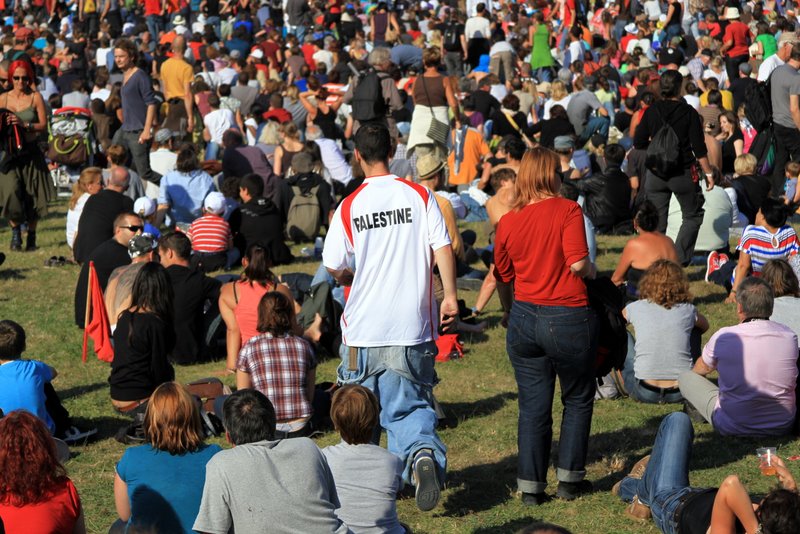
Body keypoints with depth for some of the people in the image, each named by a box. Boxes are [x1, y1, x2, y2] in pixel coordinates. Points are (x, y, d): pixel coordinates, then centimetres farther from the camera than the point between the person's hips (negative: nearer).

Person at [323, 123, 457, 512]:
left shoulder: (349, 207, -5)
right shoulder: (419, 196, -1)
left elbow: (335, 269, -2)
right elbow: (442, 249, -8)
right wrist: (449, 296, -3)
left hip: (362, 329, -1)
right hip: (412, 325, 1)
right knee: (410, 405, 5)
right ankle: (424, 454, -23)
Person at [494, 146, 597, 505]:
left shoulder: (507, 222, 3)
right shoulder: (567, 210, -10)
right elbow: (577, 263, -20)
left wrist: (508, 314, 30)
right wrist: (592, 271, 3)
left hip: (524, 318, 4)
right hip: (568, 318, -4)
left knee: (532, 407, 11)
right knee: (578, 400, 15)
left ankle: (530, 486, 12)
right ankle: (570, 479, 18)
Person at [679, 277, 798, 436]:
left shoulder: (723, 337, -14)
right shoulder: (789, 336, -8)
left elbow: (701, 369, 10)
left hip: (732, 427, -2)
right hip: (782, 426, 3)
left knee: (685, 377, 16)